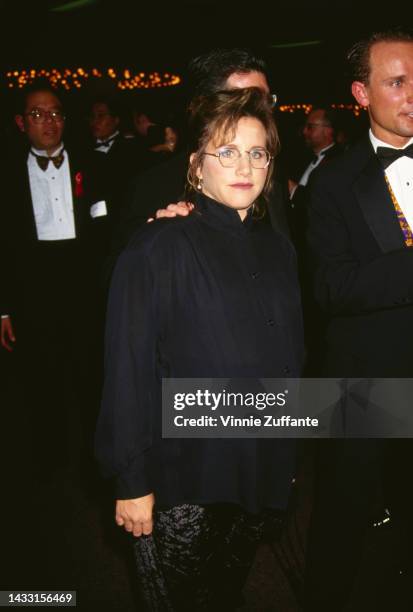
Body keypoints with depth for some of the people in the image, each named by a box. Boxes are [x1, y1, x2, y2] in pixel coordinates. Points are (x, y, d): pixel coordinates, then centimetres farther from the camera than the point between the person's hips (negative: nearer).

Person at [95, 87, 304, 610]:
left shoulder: (278, 249, 6)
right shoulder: (159, 246, -12)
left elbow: (290, 358, 12)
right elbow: (128, 368, -14)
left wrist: (289, 462, 12)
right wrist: (132, 480, -14)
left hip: (262, 482, 5)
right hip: (183, 484, -5)